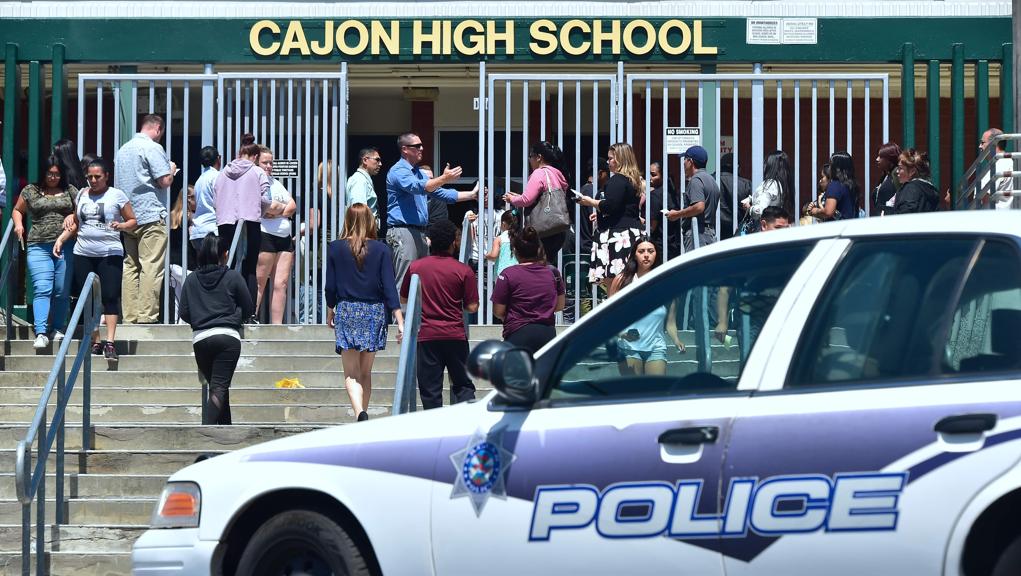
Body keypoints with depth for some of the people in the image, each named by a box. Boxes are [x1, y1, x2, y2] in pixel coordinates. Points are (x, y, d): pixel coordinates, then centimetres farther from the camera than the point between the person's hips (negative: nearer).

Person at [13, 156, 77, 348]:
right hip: (38, 247, -1)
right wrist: (18, 224, 4)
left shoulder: (70, 191, 12)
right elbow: (17, 210, 23)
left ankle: (58, 329, 18)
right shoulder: (30, 191, 11)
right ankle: (41, 333, -20)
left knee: (62, 292, 4)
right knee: (42, 289, -13)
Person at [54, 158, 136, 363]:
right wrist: (60, 239, 7)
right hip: (83, 254, 4)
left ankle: (110, 342, -16)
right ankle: (95, 342, 9)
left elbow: (133, 221, 4)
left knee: (110, 296, -13)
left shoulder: (117, 195, 1)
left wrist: (121, 226, -17)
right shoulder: (81, 195, 13)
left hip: (110, 254, -4)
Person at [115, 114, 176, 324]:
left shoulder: (123, 149, 16)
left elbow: (117, 183, 22)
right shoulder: (153, 148, -9)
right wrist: (172, 170, 7)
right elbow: (165, 181, -12)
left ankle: (130, 315, 7)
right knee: (151, 267, -7)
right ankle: (146, 315, -11)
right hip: (151, 215, -8)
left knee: (130, 266, 8)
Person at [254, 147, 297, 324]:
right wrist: (283, 207, 2)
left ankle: (277, 326, 2)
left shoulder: (275, 183, 20)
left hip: (285, 237, 7)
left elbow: (293, 206, 12)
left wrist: (277, 211, -5)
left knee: (282, 284, 2)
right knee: (259, 283, -7)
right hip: (265, 236, -7)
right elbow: (270, 207, -17)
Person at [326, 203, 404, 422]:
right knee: (366, 372, 15)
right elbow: (389, 287, -5)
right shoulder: (381, 250, -2)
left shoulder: (335, 248, -1)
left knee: (351, 373, -3)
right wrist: (400, 321, -4)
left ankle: (361, 414, -26)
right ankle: (363, 418, 20)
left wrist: (330, 313, 19)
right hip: (374, 313, 1)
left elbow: (330, 286, 3)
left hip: (346, 311, -1)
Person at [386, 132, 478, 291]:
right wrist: (444, 179, -38)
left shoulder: (418, 173, 21)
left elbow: (442, 193, 23)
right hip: (402, 232, -10)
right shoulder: (398, 171, -9)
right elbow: (416, 187, -28)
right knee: (405, 282, -13)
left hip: (419, 233, 10)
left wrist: (472, 194, 16)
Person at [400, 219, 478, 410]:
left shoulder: (415, 267, 0)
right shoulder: (464, 271, -6)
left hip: (425, 336, 1)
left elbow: (403, 299, 10)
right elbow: (472, 307, -4)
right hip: (455, 336, -1)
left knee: (430, 389, 4)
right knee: (463, 385, 9)